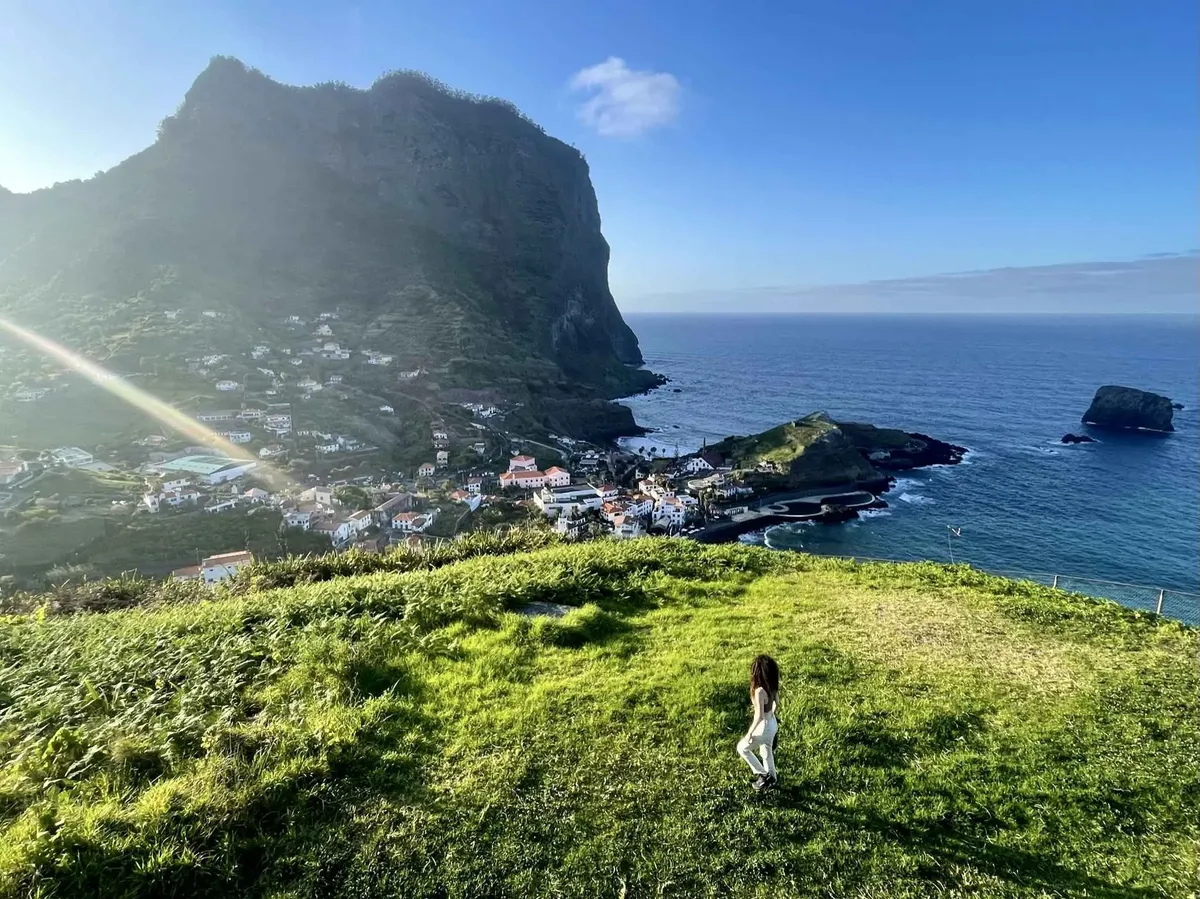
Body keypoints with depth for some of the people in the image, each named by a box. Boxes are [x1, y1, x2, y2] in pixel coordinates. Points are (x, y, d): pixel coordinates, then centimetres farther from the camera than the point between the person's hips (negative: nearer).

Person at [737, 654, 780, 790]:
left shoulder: (760, 691, -34)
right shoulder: (772, 685, -9)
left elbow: (759, 716, -30)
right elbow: (776, 703, 8)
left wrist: (749, 733, -18)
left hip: (764, 727, -8)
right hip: (772, 724, 8)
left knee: (742, 748, 16)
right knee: (766, 752, 29)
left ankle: (764, 775, 22)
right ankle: (772, 779, 46)